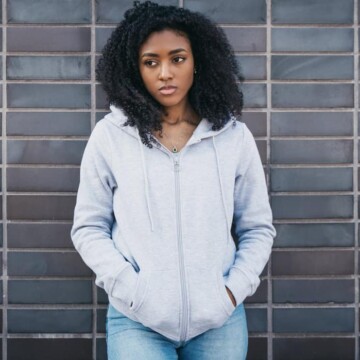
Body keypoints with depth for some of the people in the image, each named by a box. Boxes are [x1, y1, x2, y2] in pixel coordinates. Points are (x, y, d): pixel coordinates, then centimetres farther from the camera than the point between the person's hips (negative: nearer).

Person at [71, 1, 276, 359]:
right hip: (136, 320, -1)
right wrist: (131, 289, -9)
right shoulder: (109, 136, -2)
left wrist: (234, 290, -5)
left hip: (219, 319, 2)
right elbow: (89, 227, 2)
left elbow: (257, 228, 8)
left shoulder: (234, 136, 2)